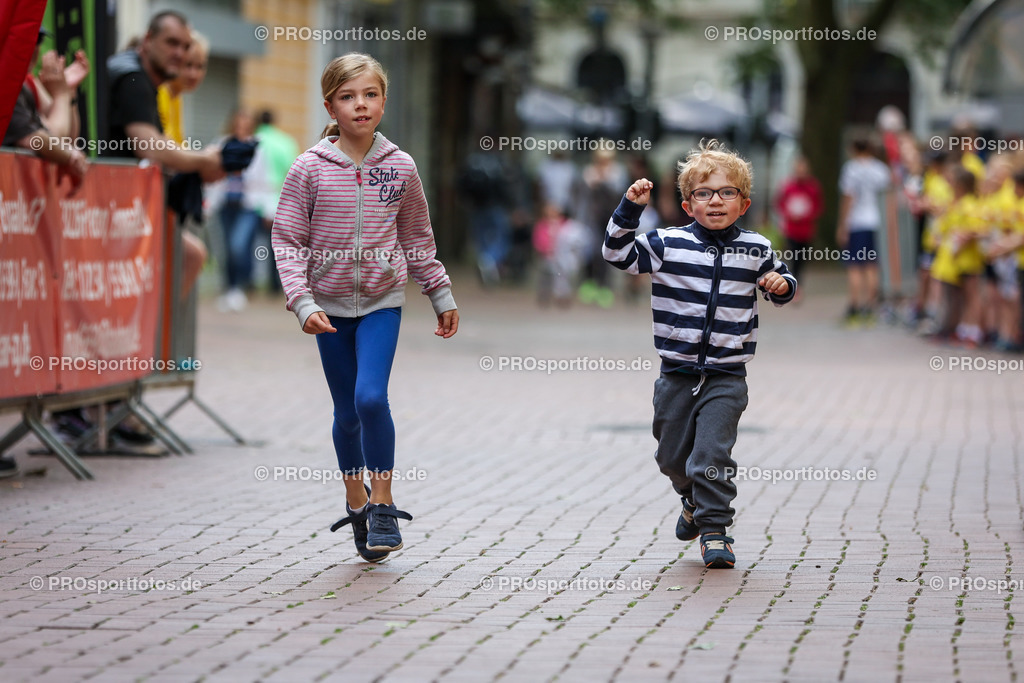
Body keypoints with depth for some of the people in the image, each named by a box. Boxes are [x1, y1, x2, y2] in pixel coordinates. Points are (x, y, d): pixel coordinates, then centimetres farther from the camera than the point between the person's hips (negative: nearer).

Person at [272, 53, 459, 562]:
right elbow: (286, 240, -5)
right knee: (346, 411, 8)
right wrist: (302, 303, -14)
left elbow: (417, 238, 10)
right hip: (330, 306, 1)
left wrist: (441, 295, 13)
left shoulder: (400, 167, -2)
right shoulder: (310, 168, -8)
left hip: (382, 301, 0)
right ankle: (355, 501, 28)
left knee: (371, 397, -18)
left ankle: (382, 502, -5)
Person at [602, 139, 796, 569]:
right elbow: (619, 254, -8)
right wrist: (631, 208, -18)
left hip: (726, 375, -1)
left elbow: (780, 285, 17)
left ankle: (714, 530, -4)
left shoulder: (756, 251, 1)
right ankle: (694, 501, 43)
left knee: (712, 453, -14)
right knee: (672, 457, 14)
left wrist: (782, 284, -7)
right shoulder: (669, 245, -4)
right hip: (677, 371, 2)